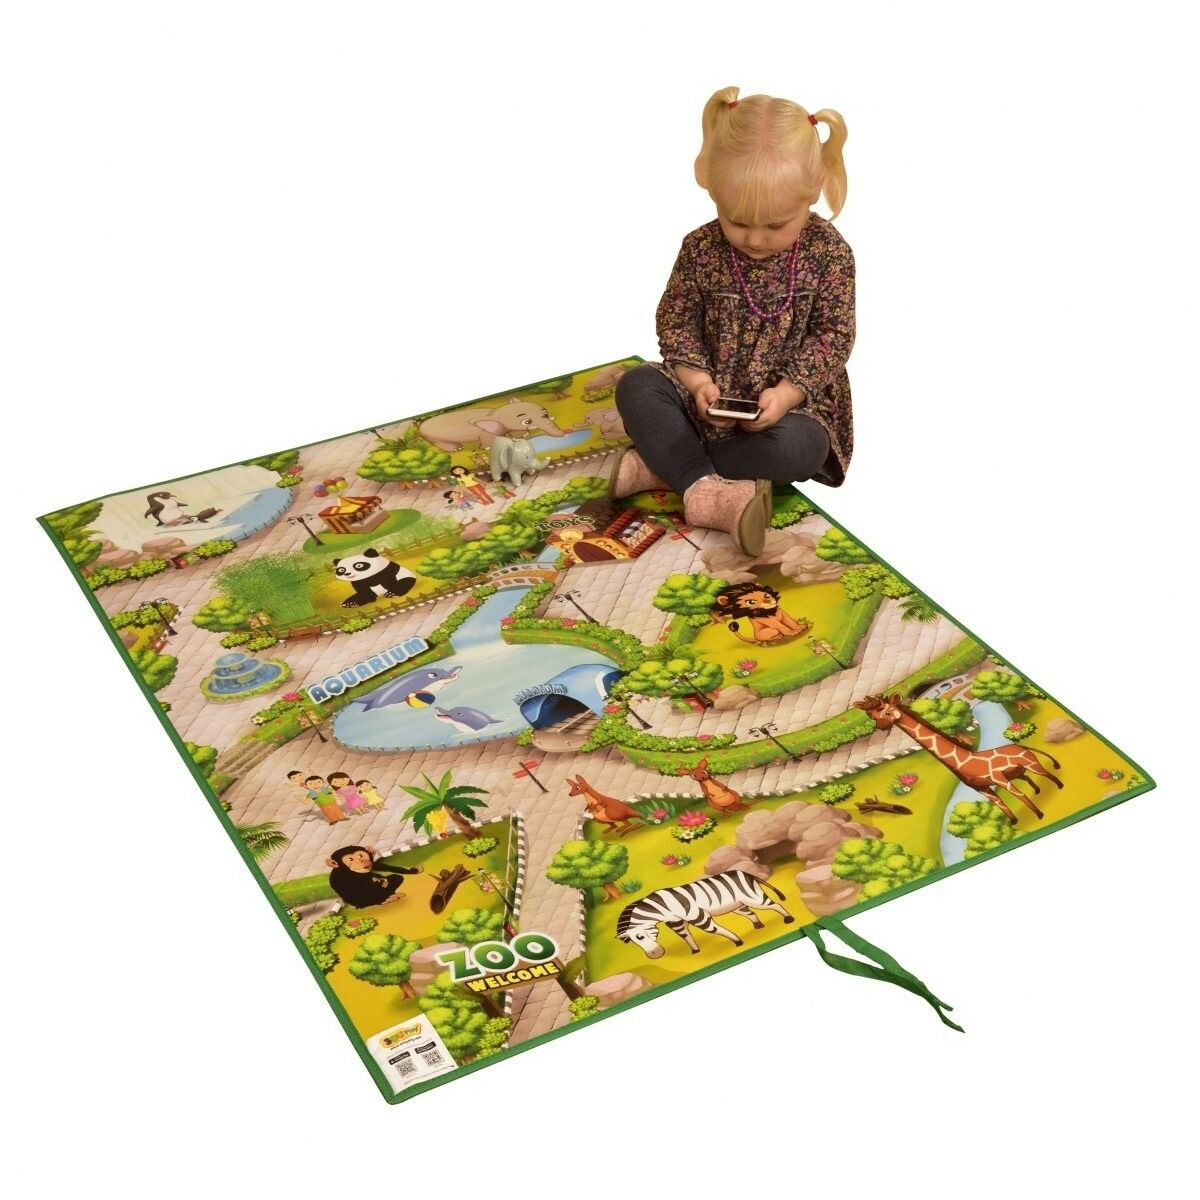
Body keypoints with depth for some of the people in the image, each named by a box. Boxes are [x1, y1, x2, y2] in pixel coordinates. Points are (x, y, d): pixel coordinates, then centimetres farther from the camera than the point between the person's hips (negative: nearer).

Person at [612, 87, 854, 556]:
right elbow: (675, 317, -1)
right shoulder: (701, 248, -7)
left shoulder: (829, 253, -11)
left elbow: (834, 335, -11)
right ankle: (701, 488, -35)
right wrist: (695, 376, -19)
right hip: (712, 394, 2)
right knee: (636, 386, -20)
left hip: (791, 399, -2)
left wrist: (787, 391, -25)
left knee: (800, 447, -34)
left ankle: (661, 466, -26)